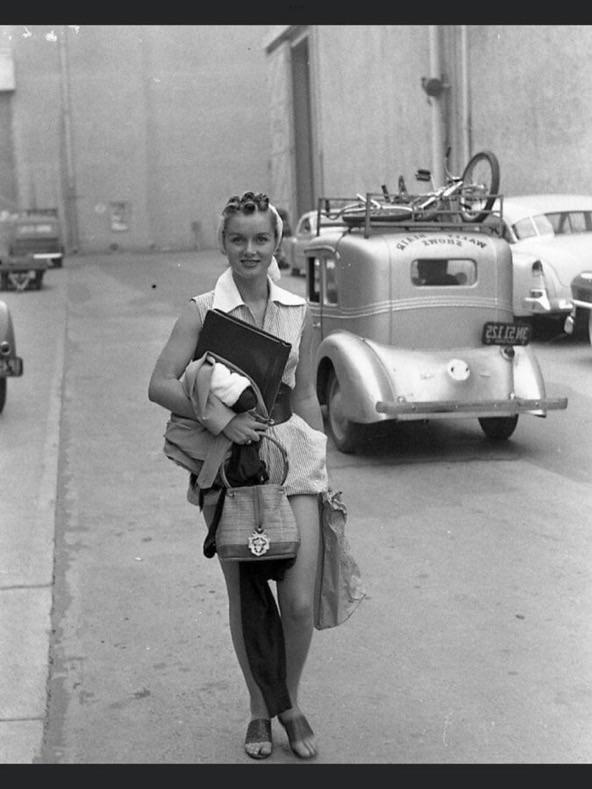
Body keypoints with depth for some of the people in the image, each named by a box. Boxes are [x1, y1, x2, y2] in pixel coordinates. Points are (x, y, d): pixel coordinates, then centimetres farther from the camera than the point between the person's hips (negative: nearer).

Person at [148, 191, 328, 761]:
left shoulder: (299, 313, 5)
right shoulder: (202, 311, -4)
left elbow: (306, 398, 13)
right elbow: (160, 386, -11)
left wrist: (321, 467, 12)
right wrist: (220, 419, -22)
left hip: (291, 456, 2)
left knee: (299, 601, -5)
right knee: (245, 600, 8)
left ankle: (291, 704, 21)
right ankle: (259, 709, 28)